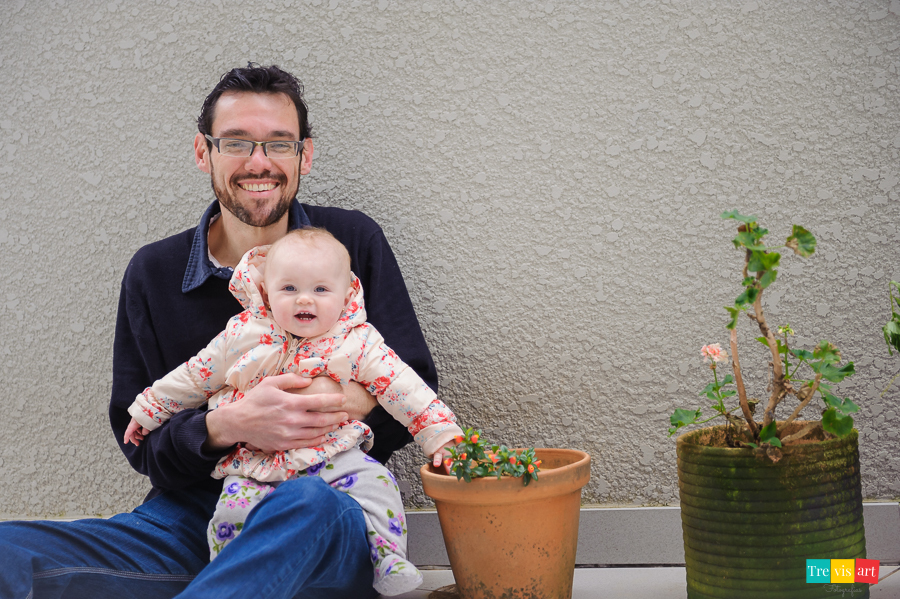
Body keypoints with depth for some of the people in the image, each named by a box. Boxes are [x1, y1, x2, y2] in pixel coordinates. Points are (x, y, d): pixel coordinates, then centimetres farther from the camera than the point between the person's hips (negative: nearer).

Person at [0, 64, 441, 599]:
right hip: (192, 519, 2)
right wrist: (229, 425, -21)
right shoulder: (154, 274, 6)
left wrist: (349, 403, -19)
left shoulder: (354, 242, 4)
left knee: (308, 503, -41)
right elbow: (140, 442, 1)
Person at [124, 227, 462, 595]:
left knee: (376, 483, -25)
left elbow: (402, 388, -2)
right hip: (257, 459, 1)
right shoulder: (243, 336, 0)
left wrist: (440, 434, -9)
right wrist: (148, 410, 18)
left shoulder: (357, 343, -3)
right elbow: (193, 377, 12)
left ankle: (389, 563, -10)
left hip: (333, 451, 0)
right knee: (234, 509, -22)